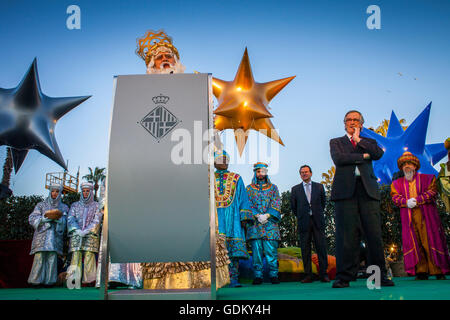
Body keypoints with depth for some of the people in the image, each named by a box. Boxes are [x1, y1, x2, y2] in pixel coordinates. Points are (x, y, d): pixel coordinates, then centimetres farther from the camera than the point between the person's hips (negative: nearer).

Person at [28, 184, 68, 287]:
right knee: (40, 257, -11)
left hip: (55, 236, 1)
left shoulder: (64, 207, 19)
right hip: (42, 235, -1)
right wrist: (45, 218, -9)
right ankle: (37, 280, -8)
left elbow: (66, 223, 9)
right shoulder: (41, 205, 16)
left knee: (52, 258, -8)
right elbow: (32, 219, 6)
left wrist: (58, 218, -11)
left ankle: (49, 281, -6)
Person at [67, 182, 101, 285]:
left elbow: (96, 221, 4)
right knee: (75, 256, -11)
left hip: (91, 235, -2)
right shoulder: (75, 205, 21)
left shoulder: (96, 206, 15)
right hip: (76, 235, 2)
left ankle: (89, 280, -12)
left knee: (89, 256, -12)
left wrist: (86, 231, -11)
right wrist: (77, 230, -10)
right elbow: (70, 219, 8)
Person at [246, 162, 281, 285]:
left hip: (270, 223, 0)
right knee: (256, 250, -2)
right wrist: (257, 216, -11)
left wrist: (267, 215, -11)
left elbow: (276, 204, 4)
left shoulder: (273, 188, 14)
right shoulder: (249, 188, 13)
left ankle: (273, 275, 4)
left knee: (271, 250, -4)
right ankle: (258, 276, 4)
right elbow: (248, 204, 3)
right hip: (254, 224, 0)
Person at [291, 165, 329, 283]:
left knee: (321, 247, -3)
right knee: (305, 249, 1)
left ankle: (323, 274, 3)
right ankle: (308, 275, 5)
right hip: (304, 222, 0)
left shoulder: (319, 187, 10)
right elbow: (293, 206, 13)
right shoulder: (295, 189, 9)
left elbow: (323, 202, 17)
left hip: (318, 221, 0)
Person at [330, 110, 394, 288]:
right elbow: (338, 159, -2)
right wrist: (363, 156, 1)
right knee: (346, 234, -6)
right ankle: (344, 277, -2)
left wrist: (358, 140, 5)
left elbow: (378, 153, 1)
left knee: (374, 233, -3)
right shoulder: (336, 142, 19)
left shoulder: (368, 142, 24)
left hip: (368, 189, 2)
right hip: (346, 189, -2)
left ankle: (379, 275, 5)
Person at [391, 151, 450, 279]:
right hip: (408, 218, 2)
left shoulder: (427, 178, 11)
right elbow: (395, 197, 6)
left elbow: (432, 192, -2)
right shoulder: (397, 183, 17)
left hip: (426, 215, -2)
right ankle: (422, 272, -2)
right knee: (415, 243, -3)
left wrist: (417, 200, -13)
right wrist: (407, 202, -14)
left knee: (431, 241, -5)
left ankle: (438, 270, 0)